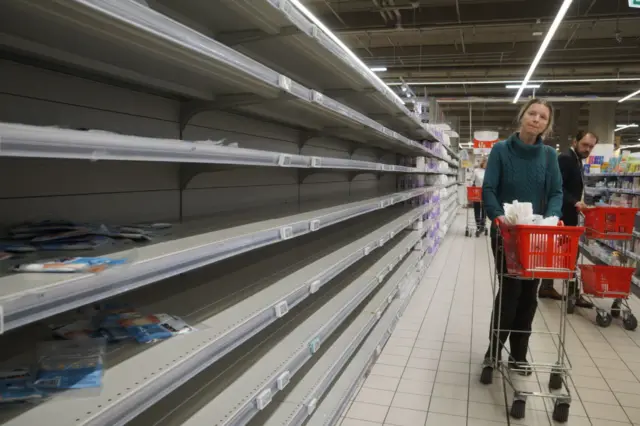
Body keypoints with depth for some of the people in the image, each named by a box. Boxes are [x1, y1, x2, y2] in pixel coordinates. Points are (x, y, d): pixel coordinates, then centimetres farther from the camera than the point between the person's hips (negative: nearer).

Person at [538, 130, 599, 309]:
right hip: (563, 215, -10)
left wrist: (580, 203, 12)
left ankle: (546, 287, 20)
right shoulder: (565, 158, -15)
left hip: (567, 215, 10)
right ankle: (573, 293, 1)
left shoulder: (576, 161, 17)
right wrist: (574, 202, -32)